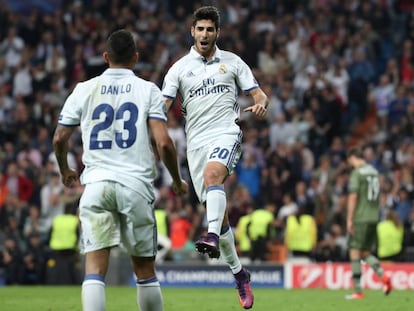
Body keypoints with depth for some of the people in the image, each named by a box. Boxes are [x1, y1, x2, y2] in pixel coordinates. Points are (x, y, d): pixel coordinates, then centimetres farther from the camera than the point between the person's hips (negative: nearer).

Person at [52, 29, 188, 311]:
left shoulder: (84, 90, 8)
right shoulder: (148, 90, 3)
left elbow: (59, 138, 8)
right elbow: (164, 142, -6)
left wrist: (65, 171, 28)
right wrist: (177, 180, 10)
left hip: (96, 183, 0)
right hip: (136, 183, 0)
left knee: (95, 267, -7)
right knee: (145, 269, 11)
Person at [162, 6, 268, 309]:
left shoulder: (232, 62, 9)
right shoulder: (180, 67, 9)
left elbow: (259, 94, 8)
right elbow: (163, 105, 2)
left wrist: (261, 105, -16)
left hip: (226, 133, -2)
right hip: (196, 141, 2)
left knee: (212, 173, -35)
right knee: (216, 209, 1)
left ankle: (213, 237, -50)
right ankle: (238, 271, 13)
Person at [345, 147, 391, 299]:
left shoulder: (357, 173, -9)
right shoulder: (374, 172, 15)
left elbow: (353, 197, -15)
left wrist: (349, 219, -12)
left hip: (360, 218, -7)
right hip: (374, 218, 7)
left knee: (354, 252, -1)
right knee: (366, 253, 13)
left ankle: (357, 291, -1)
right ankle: (383, 276, -11)